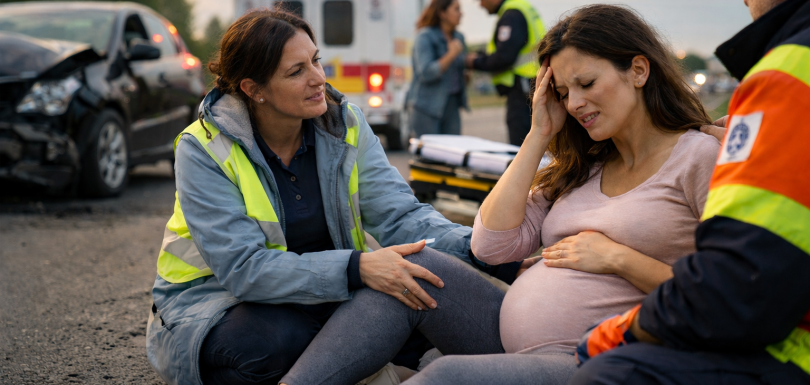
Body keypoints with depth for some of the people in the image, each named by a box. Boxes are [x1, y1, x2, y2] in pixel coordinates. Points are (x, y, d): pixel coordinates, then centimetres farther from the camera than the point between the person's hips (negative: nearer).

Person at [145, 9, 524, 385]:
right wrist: (356, 268, -38)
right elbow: (243, 269, -26)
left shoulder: (344, 124, -4)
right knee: (272, 342, -37)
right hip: (218, 306, -4)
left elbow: (399, 214, -11)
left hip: (319, 295, 5)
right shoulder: (204, 150, -18)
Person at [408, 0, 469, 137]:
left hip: (451, 105, 7)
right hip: (427, 106, -7)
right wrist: (451, 54, -23)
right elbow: (426, 73, -20)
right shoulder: (425, 37, -10)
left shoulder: (458, 37, 12)